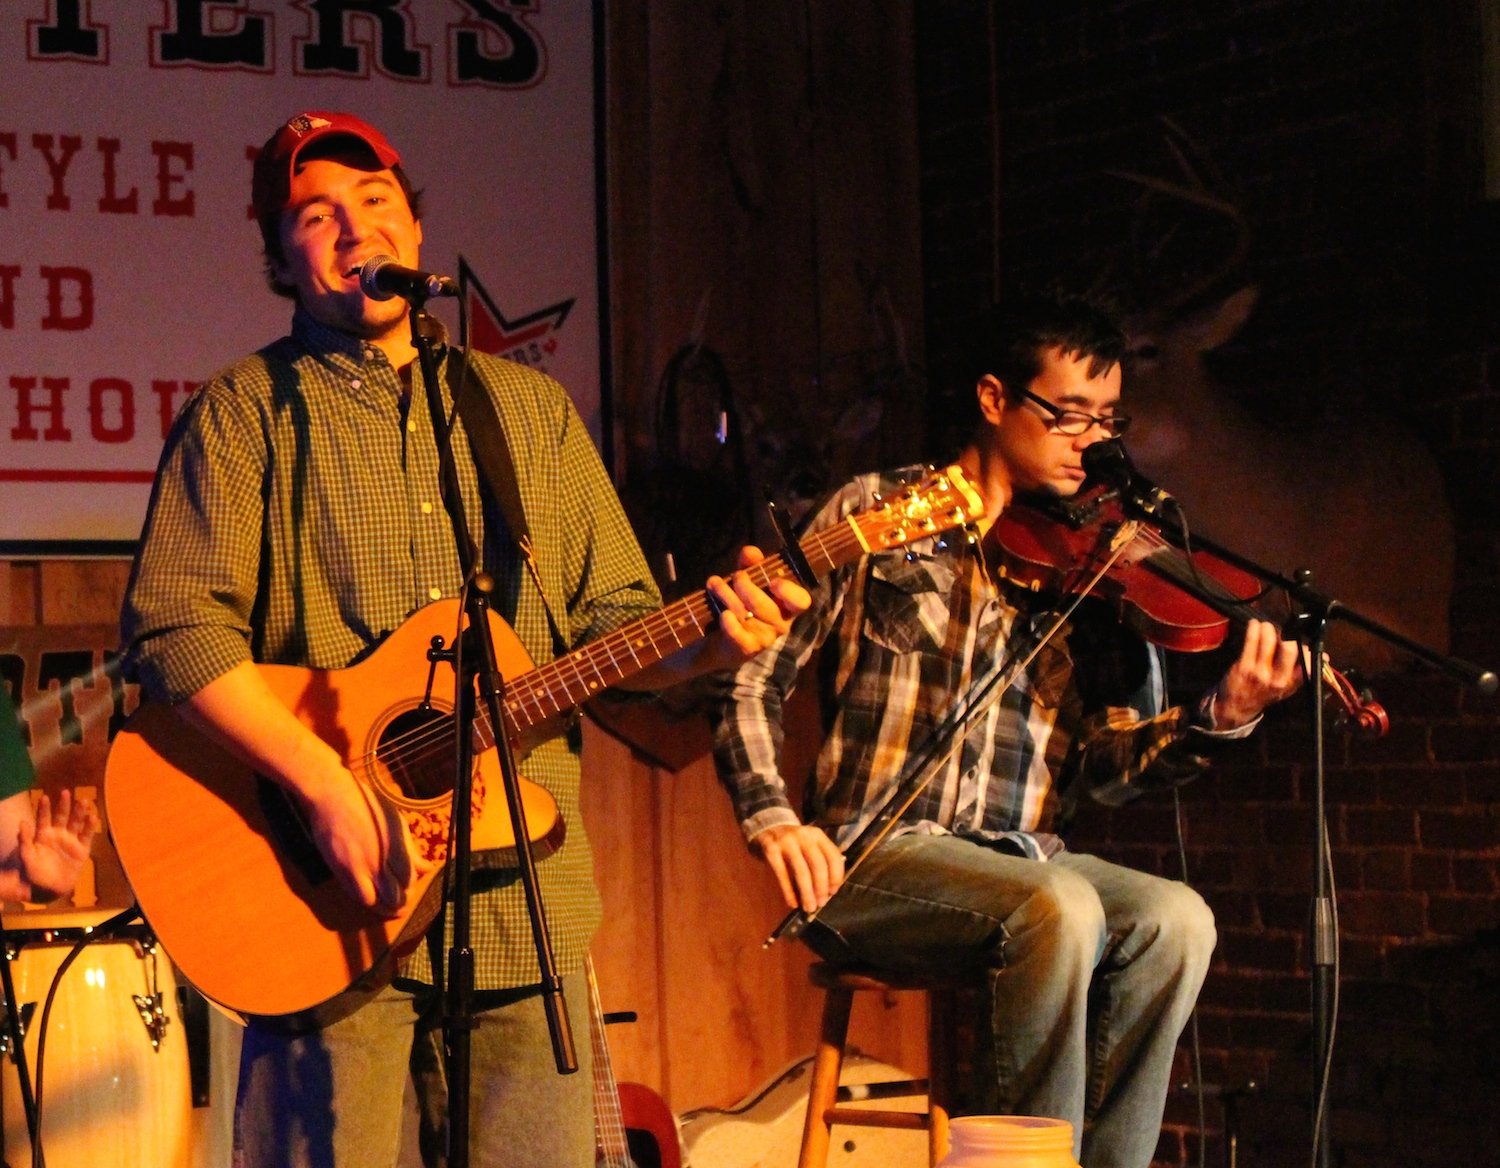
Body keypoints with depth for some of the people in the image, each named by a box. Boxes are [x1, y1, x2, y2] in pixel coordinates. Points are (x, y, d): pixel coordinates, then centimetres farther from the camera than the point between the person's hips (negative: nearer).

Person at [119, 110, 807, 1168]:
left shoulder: (532, 410, 17)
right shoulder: (246, 412, 3)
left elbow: (614, 619, 16)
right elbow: (173, 625, -9)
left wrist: (706, 645, -7)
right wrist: (328, 787, -20)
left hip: (526, 899, 4)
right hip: (332, 898, -3)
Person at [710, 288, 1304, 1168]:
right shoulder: (881, 515, 5)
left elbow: (1108, 761, 4)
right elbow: (753, 676, 3)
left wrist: (1219, 719, -15)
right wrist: (772, 818, -13)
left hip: (1021, 866, 4)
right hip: (872, 864, -4)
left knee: (1175, 919, -26)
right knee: (1061, 907, -32)